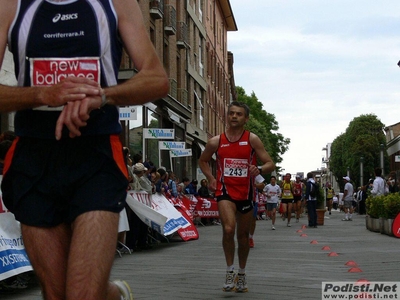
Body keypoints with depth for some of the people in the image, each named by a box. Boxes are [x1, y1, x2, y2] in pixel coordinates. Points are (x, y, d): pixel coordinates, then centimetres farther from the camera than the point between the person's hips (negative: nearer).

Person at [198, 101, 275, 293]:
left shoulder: (252, 140, -4)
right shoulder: (216, 141, 0)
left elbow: (270, 164, -6)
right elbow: (202, 161, 17)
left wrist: (259, 169, -27)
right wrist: (210, 178, 2)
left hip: (245, 192, 1)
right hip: (225, 191, -1)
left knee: (243, 235, 13)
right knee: (228, 229, -23)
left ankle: (242, 274, 33)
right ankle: (229, 272, -7)